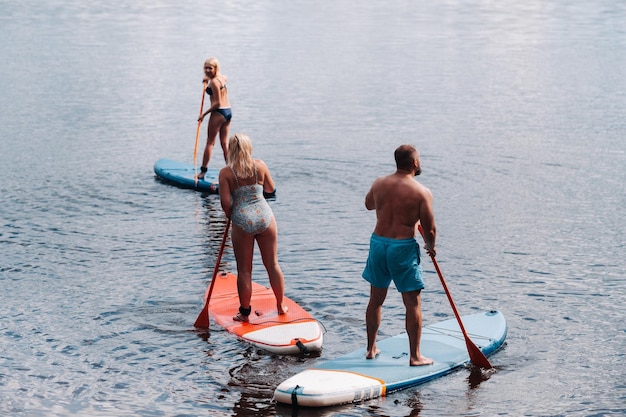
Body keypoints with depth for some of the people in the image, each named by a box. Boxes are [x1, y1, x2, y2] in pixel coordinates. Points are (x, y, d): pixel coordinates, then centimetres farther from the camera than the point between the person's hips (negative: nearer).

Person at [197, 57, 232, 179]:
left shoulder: (214, 82, -16)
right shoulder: (222, 77, 10)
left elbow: (217, 103, -19)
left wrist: (204, 114, -14)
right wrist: (209, 78, 30)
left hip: (219, 113, -8)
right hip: (228, 111, 8)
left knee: (210, 142, -3)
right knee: (224, 143, 11)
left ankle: (203, 171, -1)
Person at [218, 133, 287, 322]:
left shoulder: (226, 173, -6)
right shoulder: (260, 165, 0)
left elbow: (226, 202, -10)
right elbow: (271, 189, 14)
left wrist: (230, 215, 10)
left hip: (242, 222, -2)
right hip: (265, 217, 2)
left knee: (244, 270, 8)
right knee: (272, 264, 14)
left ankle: (245, 312, 15)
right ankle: (281, 306, 25)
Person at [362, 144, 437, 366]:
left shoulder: (379, 184, 2)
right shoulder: (422, 193, -13)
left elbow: (368, 204, 23)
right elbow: (429, 229, -8)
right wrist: (431, 247, 11)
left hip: (378, 242, 5)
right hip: (404, 248, -5)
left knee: (376, 299, 18)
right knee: (413, 303, 5)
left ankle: (371, 349, 28)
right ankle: (415, 356, 9)